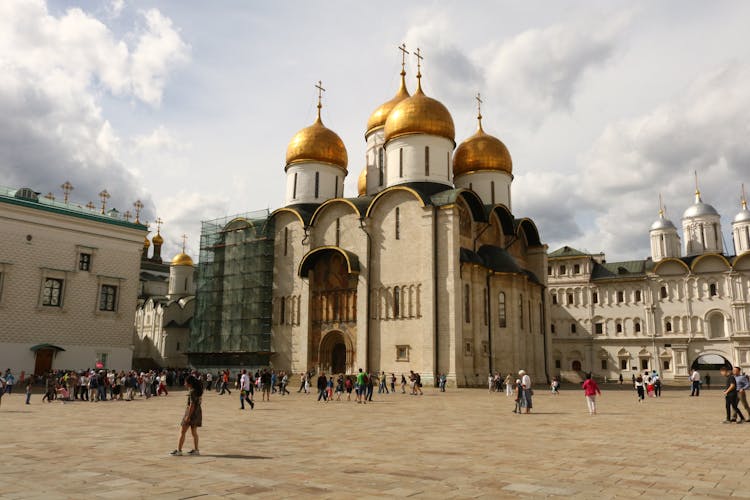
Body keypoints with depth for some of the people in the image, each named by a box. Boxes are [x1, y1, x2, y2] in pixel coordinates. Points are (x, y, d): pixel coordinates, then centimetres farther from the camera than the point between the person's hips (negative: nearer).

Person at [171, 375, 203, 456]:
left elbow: (192, 405, -23)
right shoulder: (198, 390, 7)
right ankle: (196, 449, 18)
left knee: (182, 432, 0)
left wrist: (188, 416, -22)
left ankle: (179, 450, 4)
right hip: (197, 412, 9)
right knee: (194, 432, 14)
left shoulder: (192, 392, -20)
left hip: (192, 412, -9)